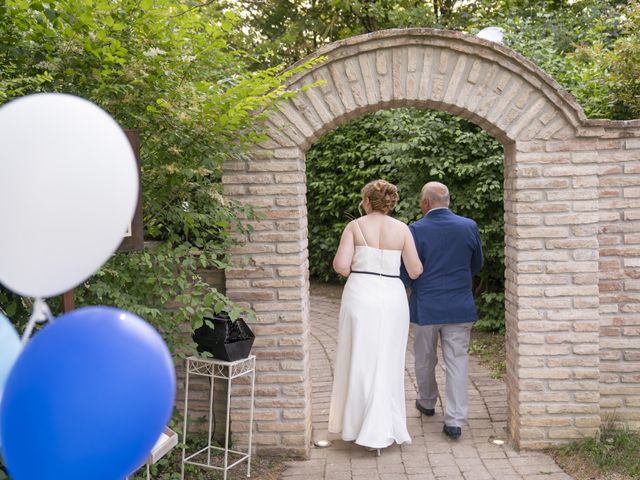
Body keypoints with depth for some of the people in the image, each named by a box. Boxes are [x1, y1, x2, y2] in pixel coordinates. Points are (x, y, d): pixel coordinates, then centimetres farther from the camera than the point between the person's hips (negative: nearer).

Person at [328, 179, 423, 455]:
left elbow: (340, 265, -10)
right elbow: (415, 271, 3)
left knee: (359, 362, 11)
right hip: (392, 297, 1)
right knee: (387, 364, 11)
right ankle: (381, 431, 13)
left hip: (361, 295, -1)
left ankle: (354, 427, 22)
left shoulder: (355, 226, -1)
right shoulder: (402, 229, 3)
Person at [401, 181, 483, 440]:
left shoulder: (415, 230, -13)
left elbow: (406, 274, -9)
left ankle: (427, 403, 38)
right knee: (457, 361, 6)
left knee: (425, 359, 18)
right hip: (460, 307, 2)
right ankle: (455, 420, 4)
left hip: (426, 307, -1)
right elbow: (476, 265, 10)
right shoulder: (469, 226, -3)